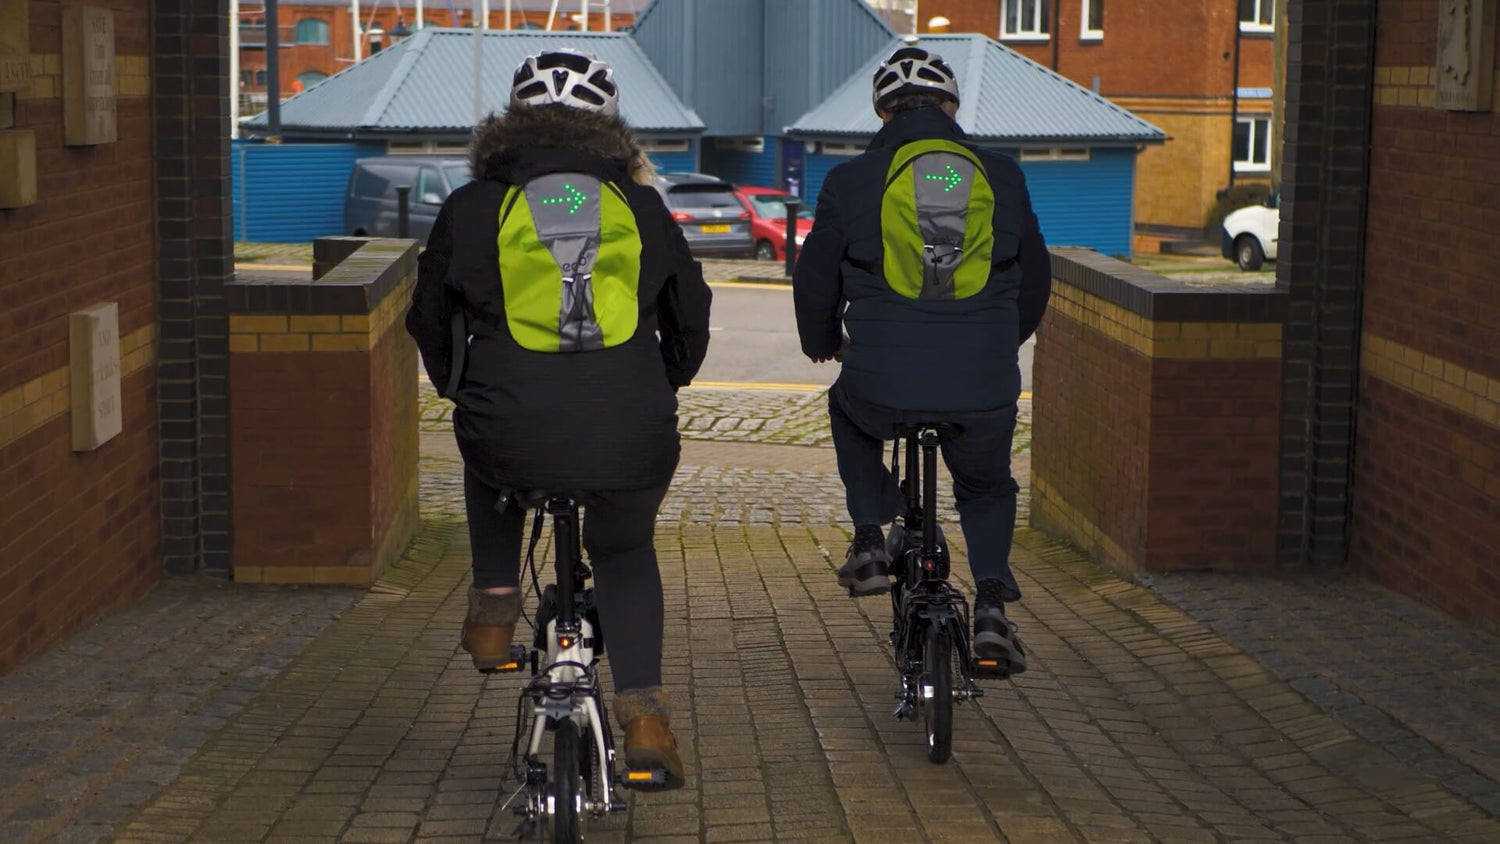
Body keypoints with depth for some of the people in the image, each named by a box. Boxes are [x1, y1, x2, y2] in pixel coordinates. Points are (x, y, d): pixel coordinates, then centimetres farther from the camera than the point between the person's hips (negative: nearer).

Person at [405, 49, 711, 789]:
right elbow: (691, 313, 24)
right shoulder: (640, 205, 14)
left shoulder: (474, 205, 10)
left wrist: (459, 385, 39)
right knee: (626, 556, 25)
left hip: (514, 432, -1)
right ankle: (644, 715, 10)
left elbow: (429, 316, 20)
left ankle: (494, 612, 33)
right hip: (630, 440, 1)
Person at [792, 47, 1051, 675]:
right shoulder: (1002, 177, 8)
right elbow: (1036, 279, 19)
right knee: (988, 488, 28)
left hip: (883, 386, -1)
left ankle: (871, 541, 23)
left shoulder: (850, 181, 1)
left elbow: (816, 282, 10)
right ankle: (992, 605, 7)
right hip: (985, 390, 1)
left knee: (850, 413, 35)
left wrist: (821, 341, 33)